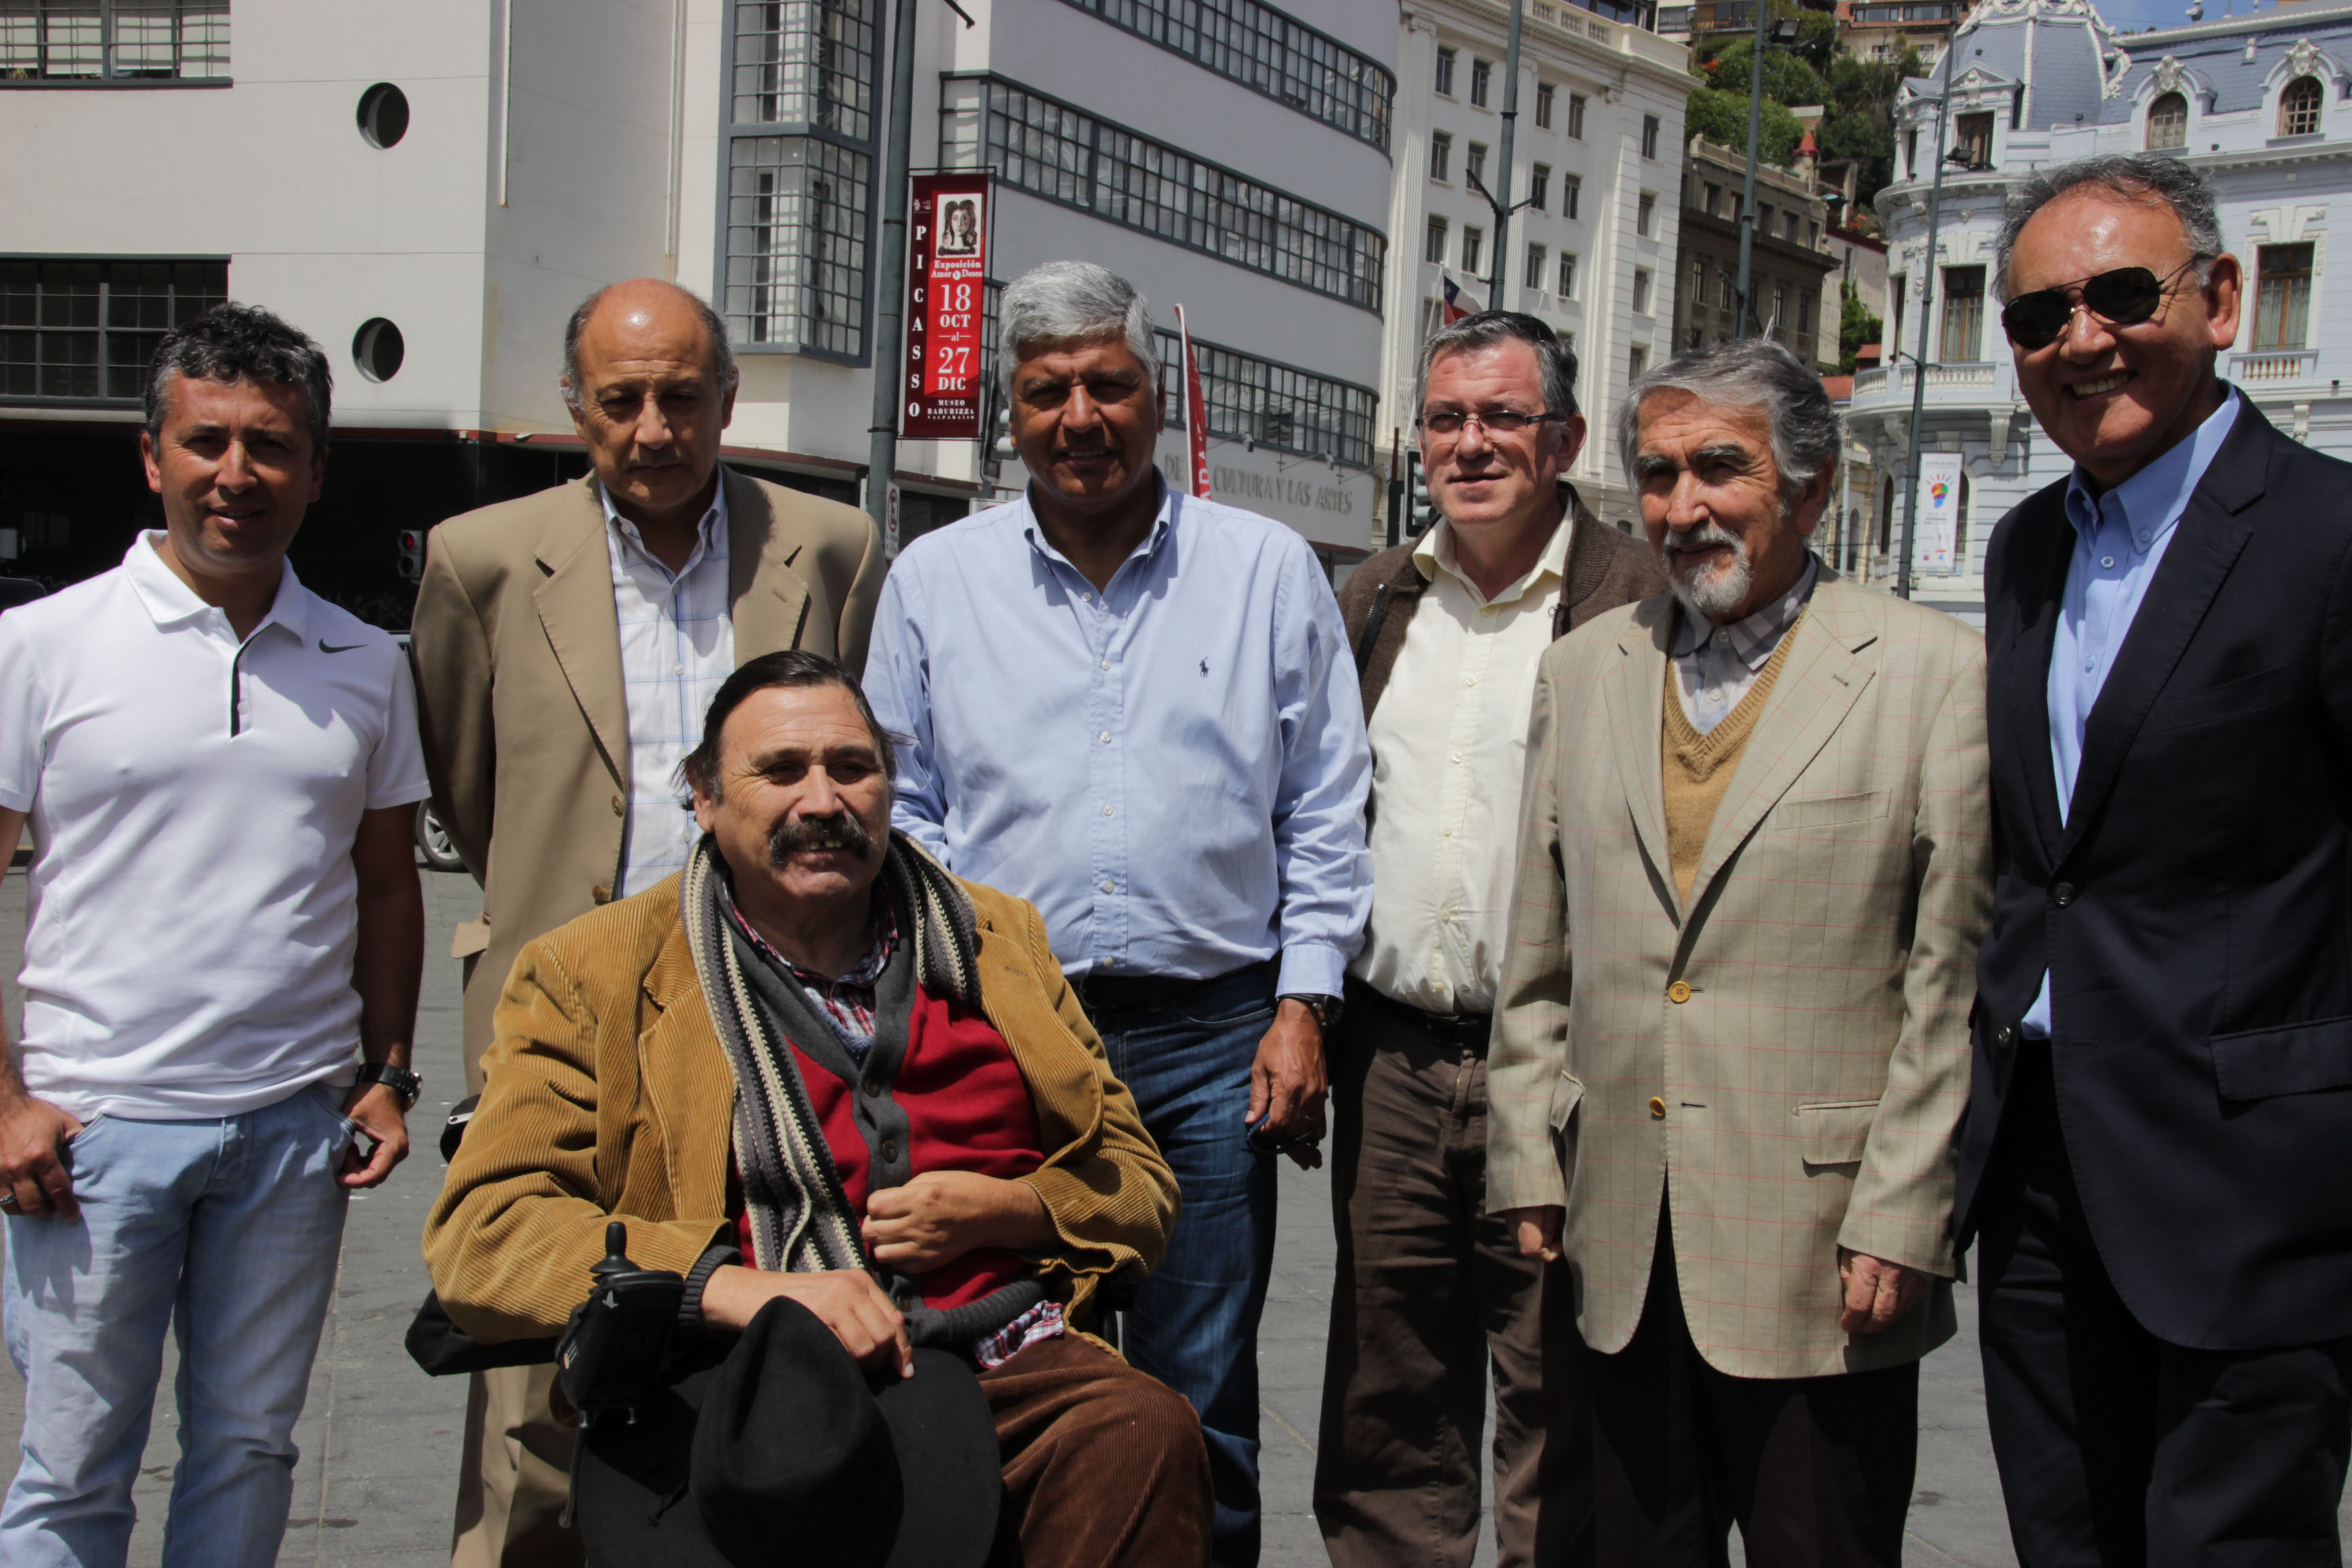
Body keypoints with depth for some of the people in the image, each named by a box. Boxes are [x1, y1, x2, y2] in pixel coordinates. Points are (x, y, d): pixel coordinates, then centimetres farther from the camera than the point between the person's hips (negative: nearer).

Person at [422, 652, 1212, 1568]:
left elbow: (1142, 1188, 24)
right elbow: (479, 1235, -1)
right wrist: (746, 1288, -15)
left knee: (1147, 1434, -30)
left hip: (1011, 1370, 4)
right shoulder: (591, 977, 10)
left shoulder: (995, 938, 21)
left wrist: (1007, 1212, 0)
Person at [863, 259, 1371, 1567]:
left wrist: (1303, 1007, 0)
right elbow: (902, 813, 11)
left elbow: (1327, 813, 7)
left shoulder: (1269, 571, 5)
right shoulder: (936, 581, 8)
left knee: (1199, 1415, 7)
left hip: (1210, 1042, -1)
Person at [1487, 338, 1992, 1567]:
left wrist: (1899, 1222, -9)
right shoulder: (1583, 671, 11)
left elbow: (1954, 982, -6)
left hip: (1825, 1258, -4)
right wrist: (1528, 1164, 9)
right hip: (1623, 1248, 4)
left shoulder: (1935, 671, -3)